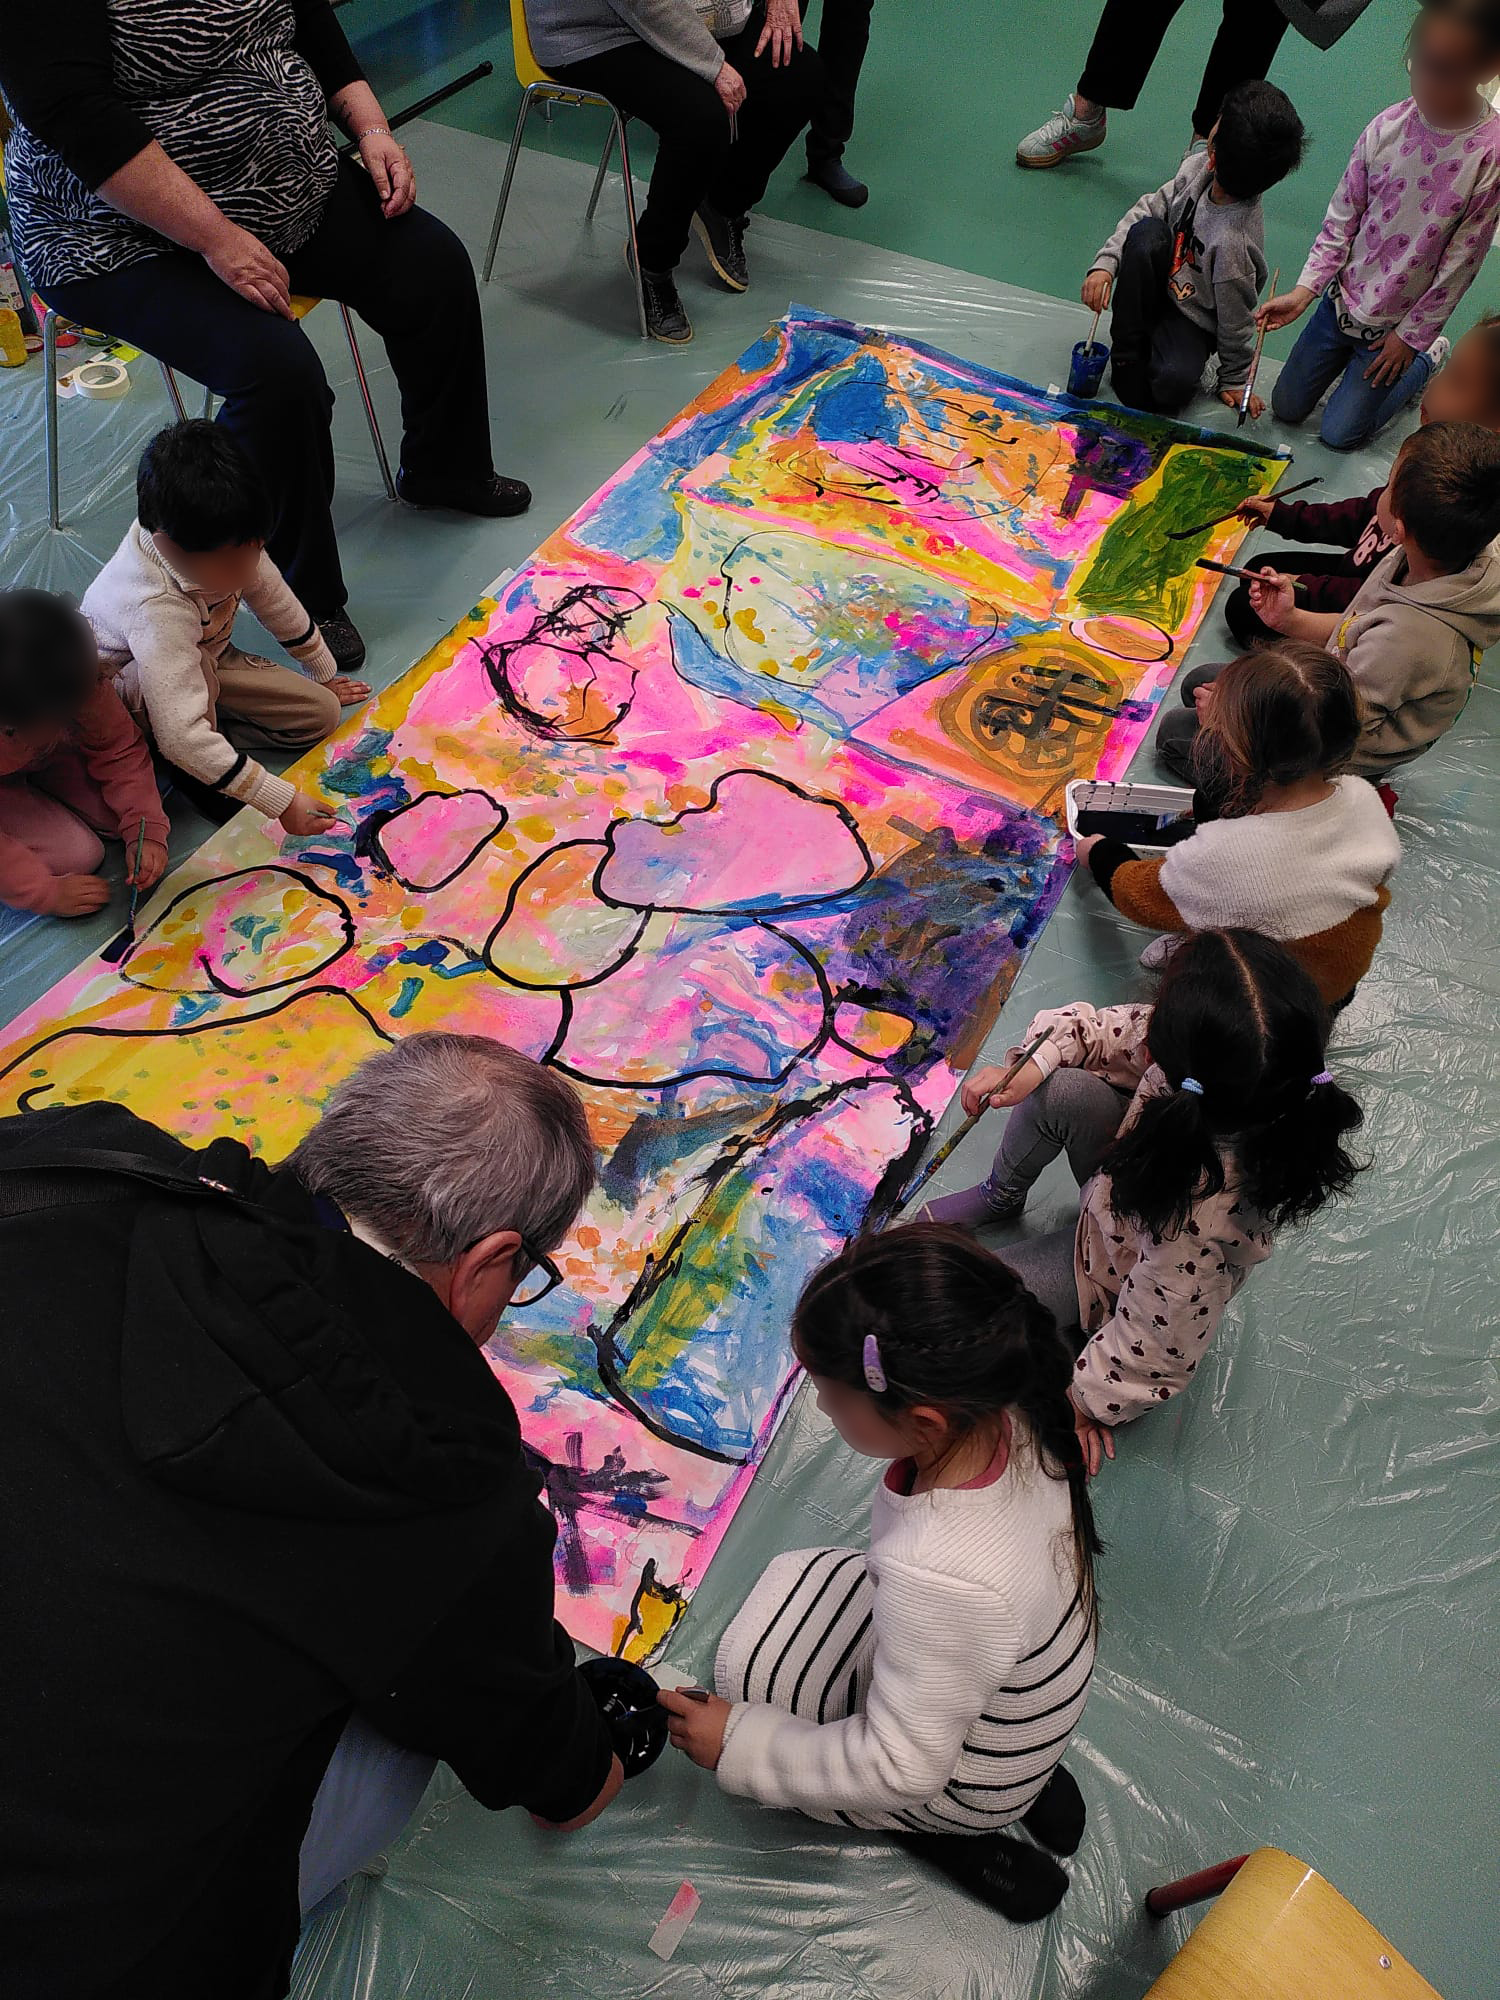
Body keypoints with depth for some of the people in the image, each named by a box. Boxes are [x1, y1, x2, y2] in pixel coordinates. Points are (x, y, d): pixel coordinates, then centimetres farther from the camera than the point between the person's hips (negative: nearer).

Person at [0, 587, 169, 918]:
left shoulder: (83, 685, -32)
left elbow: (120, 751, -19)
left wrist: (145, 830, -30)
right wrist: (46, 892, -34)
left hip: (52, 759, 4)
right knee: (76, 856, -20)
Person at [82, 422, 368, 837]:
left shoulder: (223, 544, -23)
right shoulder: (157, 612, -43)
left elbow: (277, 603, -1)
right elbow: (181, 736, -48)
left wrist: (325, 675, 12)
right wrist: (282, 802, -50)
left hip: (207, 664, 6)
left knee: (323, 713, -7)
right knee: (198, 665, -40)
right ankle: (194, 775, -15)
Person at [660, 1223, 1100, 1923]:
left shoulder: (939, 1577, -44)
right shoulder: (1010, 1420, -25)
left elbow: (902, 1768, -29)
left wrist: (737, 1743, -19)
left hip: (972, 1781, -6)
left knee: (748, 1675, 6)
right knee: (797, 1579, 17)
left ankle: (950, 1839, 10)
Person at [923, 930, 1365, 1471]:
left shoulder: (1199, 1210, -48)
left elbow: (1158, 1349, -30)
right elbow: (1098, 1026, -12)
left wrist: (1084, 1399, -13)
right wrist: (1030, 1066, -28)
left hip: (1122, 1277, -5)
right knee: (1058, 1088, -15)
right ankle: (1000, 1198, 16)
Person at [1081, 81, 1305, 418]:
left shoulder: (1234, 241, -33)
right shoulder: (1196, 168, -16)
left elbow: (1236, 321, -20)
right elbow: (1148, 209, -1)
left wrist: (1235, 381, -7)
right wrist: (1106, 263, -16)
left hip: (1195, 322, -6)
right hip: (1158, 287, 6)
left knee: (1172, 382, -37)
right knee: (1147, 232, -26)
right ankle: (1127, 352, -13)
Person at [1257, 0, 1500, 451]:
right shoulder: (1386, 126, -13)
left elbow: (1461, 262, -16)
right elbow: (1342, 215, -2)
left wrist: (1411, 335, -12)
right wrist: (1305, 289, -10)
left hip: (1394, 326, -4)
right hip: (1342, 299, 4)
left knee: (1339, 434, 5)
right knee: (1286, 408, 15)